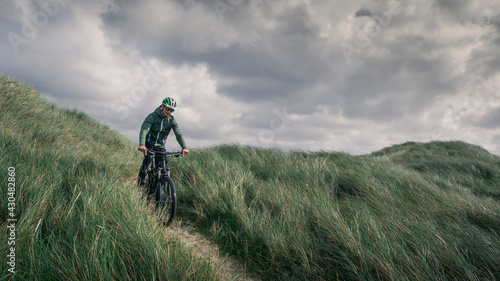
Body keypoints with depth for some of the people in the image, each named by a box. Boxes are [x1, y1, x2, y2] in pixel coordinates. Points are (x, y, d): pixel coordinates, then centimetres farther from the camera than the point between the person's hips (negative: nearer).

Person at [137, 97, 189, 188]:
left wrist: (184, 147, -35)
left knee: (162, 167, -6)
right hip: (149, 143, -3)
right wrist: (142, 145, -50)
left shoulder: (172, 120, -8)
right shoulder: (152, 116, -18)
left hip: (160, 146, 3)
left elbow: (178, 134, -18)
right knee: (149, 158, -31)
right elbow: (144, 130, -31)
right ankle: (141, 176, -5)